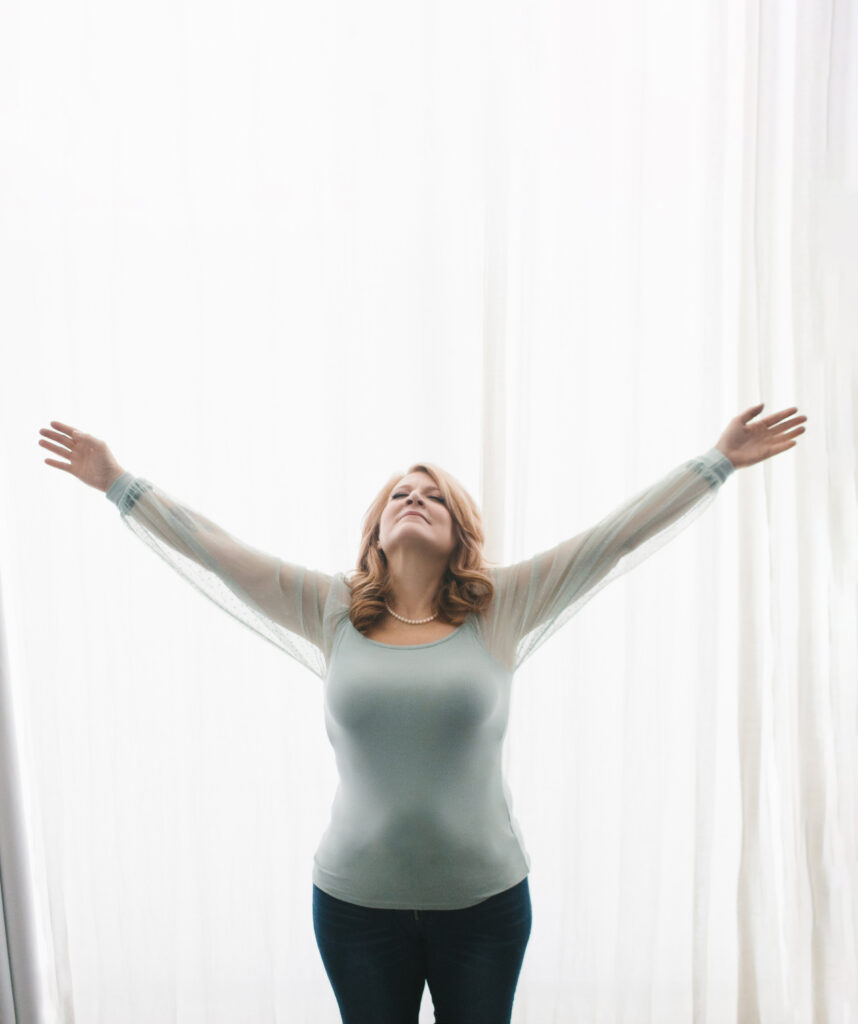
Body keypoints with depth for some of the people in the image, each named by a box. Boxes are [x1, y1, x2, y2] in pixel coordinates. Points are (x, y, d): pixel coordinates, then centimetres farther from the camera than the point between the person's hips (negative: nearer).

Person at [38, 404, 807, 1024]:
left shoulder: (501, 611, -8)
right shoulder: (331, 614, -5)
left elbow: (616, 538, -10)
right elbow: (212, 552, -4)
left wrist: (718, 463, -11)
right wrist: (120, 484, -3)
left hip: (484, 896, 0)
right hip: (357, 898, 1)